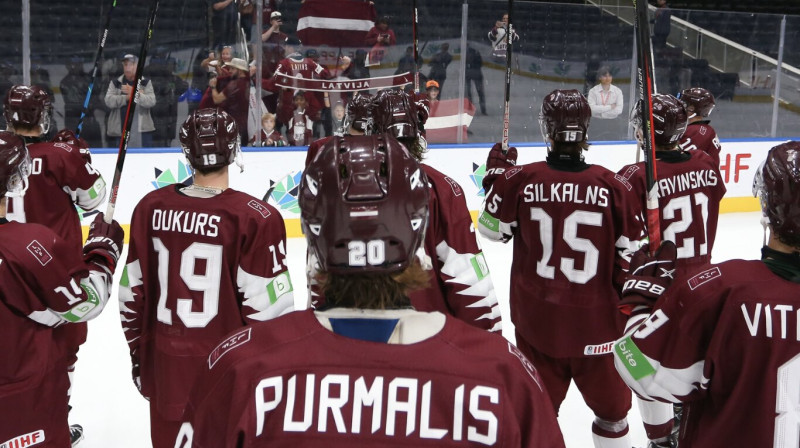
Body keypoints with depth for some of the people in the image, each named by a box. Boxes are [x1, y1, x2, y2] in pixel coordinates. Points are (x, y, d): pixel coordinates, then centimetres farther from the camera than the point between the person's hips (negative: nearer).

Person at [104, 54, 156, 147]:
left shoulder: (146, 83, 7)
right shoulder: (115, 83, 10)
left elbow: (151, 101, -8)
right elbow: (109, 101, -3)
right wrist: (127, 97, -13)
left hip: (142, 129, -1)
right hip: (121, 131, 1)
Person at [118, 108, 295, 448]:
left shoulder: (151, 207, -3)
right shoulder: (256, 218, -17)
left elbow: (132, 294, 5)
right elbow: (269, 312, -15)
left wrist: (138, 355, 18)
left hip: (165, 369, 5)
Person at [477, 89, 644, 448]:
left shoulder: (520, 179, -12)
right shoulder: (610, 186, -13)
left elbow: (493, 229, 4)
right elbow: (631, 251, -4)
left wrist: (496, 173, 15)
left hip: (536, 315, 1)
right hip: (596, 318, -1)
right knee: (610, 404, 16)